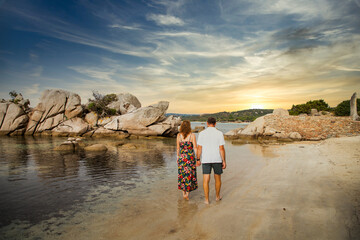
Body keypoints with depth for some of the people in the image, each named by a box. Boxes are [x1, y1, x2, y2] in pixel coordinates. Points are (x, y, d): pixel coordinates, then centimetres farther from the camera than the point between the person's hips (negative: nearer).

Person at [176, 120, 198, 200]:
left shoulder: (179, 135, -3)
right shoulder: (192, 135, -9)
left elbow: (177, 148, 3)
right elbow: (195, 147, -10)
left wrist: (178, 157, 15)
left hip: (181, 157, 2)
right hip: (190, 157, -2)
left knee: (182, 175, 17)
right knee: (189, 175, 11)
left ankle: (183, 193, 24)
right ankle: (187, 193, 7)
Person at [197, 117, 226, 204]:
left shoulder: (202, 133, -3)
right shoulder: (219, 133, -6)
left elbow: (199, 148, -3)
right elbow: (222, 148, -9)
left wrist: (198, 159, 6)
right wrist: (224, 161, -4)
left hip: (206, 160, 0)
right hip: (217, 160, 0)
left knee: (206, 180, 5)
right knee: (217, 178, 18)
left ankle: (207, 199, 7)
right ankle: (218, 196, 32)